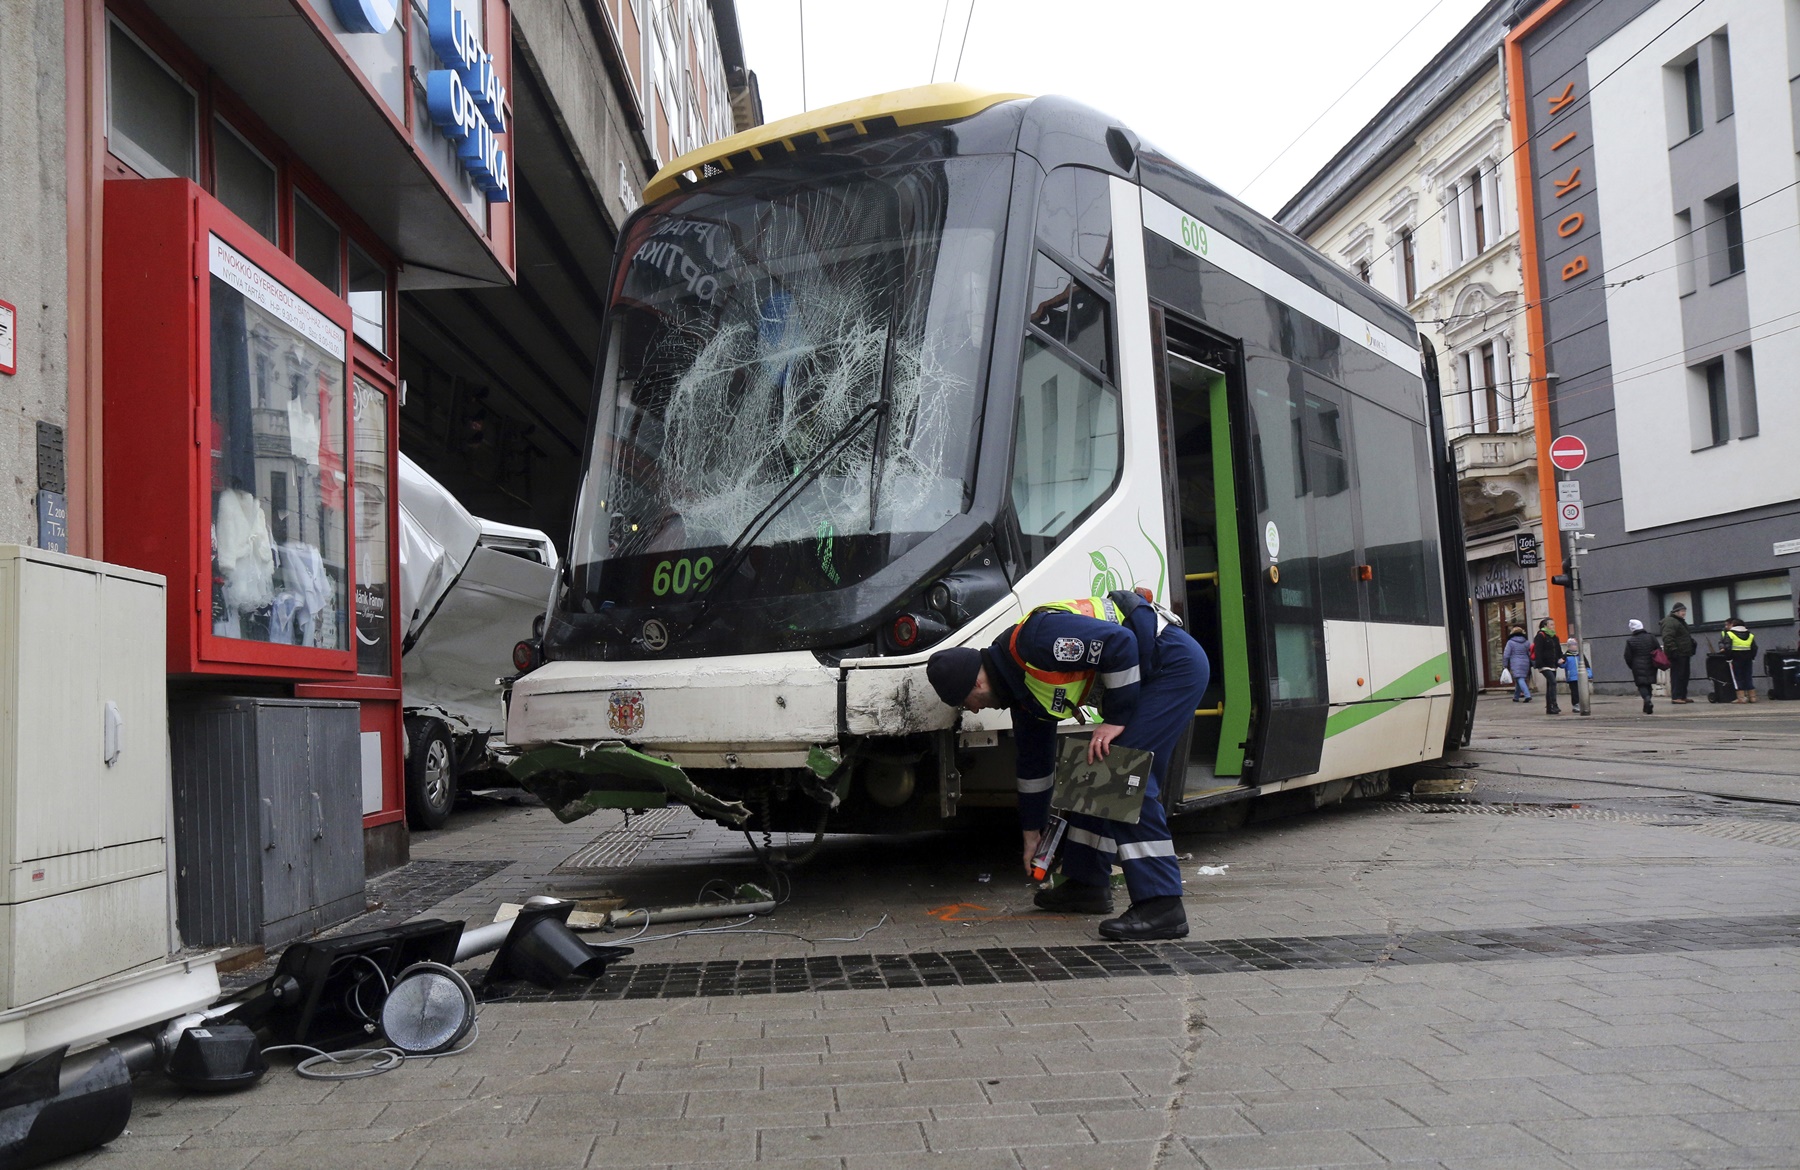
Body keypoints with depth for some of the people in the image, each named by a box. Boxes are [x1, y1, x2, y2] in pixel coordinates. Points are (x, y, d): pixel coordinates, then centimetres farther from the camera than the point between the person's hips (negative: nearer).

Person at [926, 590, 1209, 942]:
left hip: (1175, 663, -10)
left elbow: (1119, 643, -26)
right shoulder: (1021, 689, 10)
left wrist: (1116, 719, -18)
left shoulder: (1033, 640, -22)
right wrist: (1031, 833, 29)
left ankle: (1161, 906, -18)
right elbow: (1033, 761, 22)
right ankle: (1088, 884, 25)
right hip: (1149, 676, 10)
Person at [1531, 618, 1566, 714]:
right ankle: (1553, 705, -26)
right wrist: (1539, 665, -19)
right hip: (1545, 665, -8)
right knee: (1552, 682, -22)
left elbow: (1559, 651, 25)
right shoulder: (1540, 636, -8)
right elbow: (1538, 652, -13)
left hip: (1553, 665, 8)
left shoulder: (1555, 637, 16)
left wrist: (1560, 659, 3)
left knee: (1550, 685, 10)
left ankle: (1549, 708, 14)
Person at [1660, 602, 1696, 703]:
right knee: (1677, 675, -11)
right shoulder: (1669, 622, -12)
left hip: (1684, 654, 11)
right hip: (1677, 655, -11)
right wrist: (1673, 650, -28)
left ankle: (1683, 696, 17)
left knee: (1684, 676, 11)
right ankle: (1676, 697, -11)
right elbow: (1668, 638, -22)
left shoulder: (1681, 621, 22)